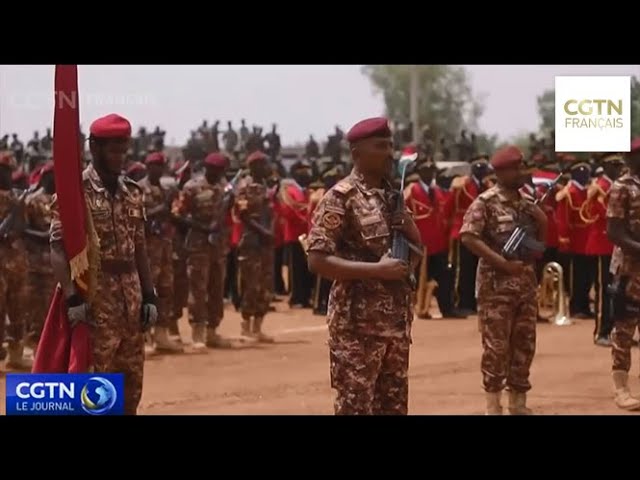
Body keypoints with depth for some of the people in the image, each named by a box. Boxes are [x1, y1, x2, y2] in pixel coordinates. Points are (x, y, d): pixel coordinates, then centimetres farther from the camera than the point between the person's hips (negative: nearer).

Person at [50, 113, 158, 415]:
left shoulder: (132, 192, 12)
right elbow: (58, 248, -14)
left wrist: (149, 296, 10)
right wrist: (72, 297, -22)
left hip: (130, 297, 7)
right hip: (93, 296, -7)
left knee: (131, 380, 9)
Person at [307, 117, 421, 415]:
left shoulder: (393, 196, 12)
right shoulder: (340, 198, -11)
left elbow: (417, 248, 24)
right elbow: (317, 261, -17)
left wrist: (409, 261, 1)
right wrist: (376, 270, -22)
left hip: (396, 319, 8)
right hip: (357, 323, -8)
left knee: (394, 406, 12)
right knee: (355, 406, -5)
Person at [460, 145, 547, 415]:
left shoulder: (529, 202, 11)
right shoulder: (486, 202, -9)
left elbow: (540, 240, 18)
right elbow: (468, 237, -18)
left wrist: (541, 221, -4)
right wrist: (502, 262, -21)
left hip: (526, 282, 7)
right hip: (496, 284, -6)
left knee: (524, 344, 9)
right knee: (496, 345, -4)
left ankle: (518, 403, 18)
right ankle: (493, 405, 2)